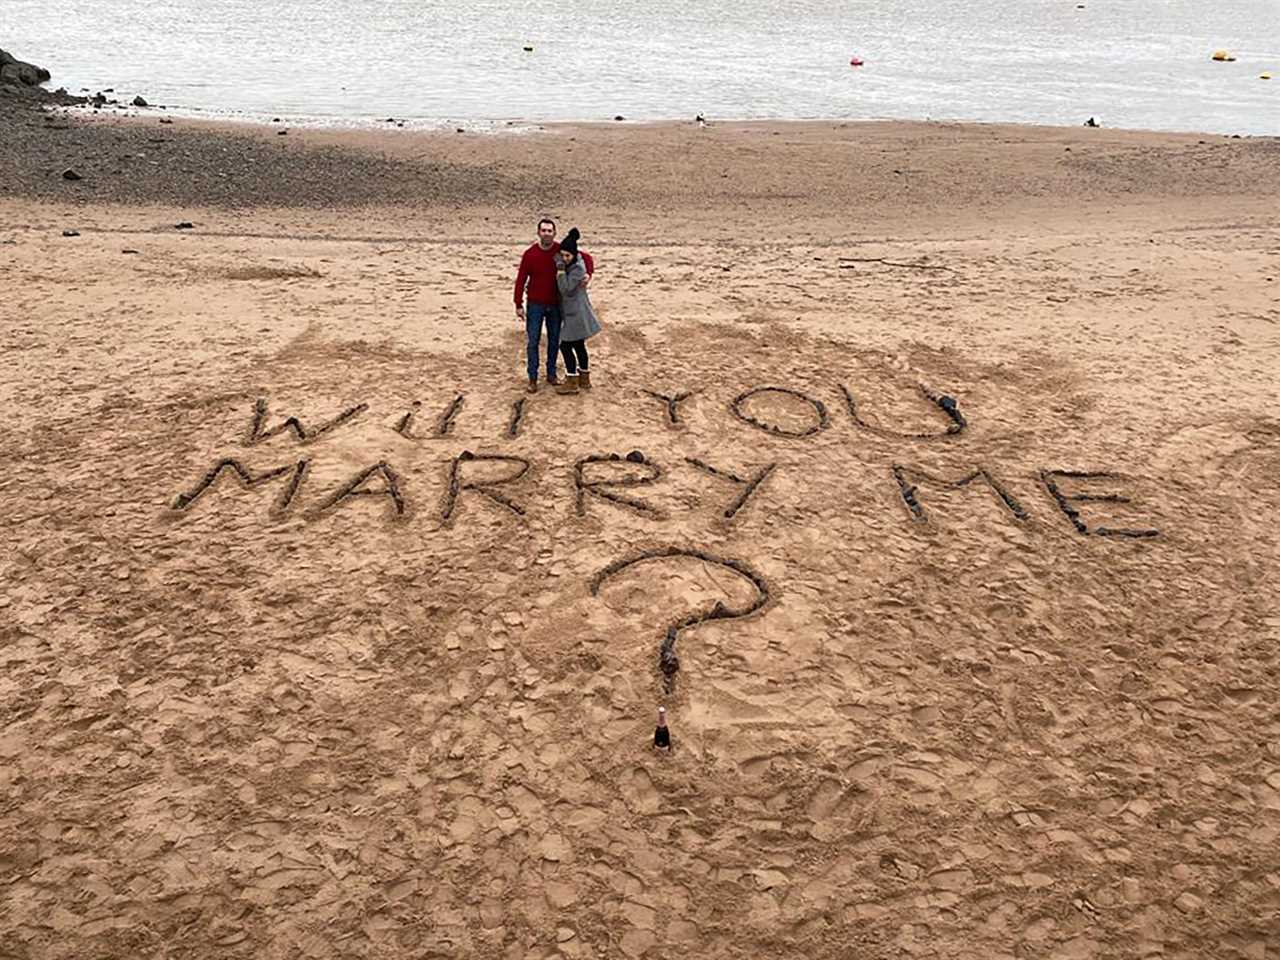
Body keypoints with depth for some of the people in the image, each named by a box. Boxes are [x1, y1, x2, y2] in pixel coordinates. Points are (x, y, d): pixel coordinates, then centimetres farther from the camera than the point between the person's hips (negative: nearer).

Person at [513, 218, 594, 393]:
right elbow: (521, 280, -6)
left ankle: (551, 374, 27)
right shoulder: (529, 254, -11)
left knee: (554, 341, 12)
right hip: (535, 306, -2)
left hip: (555, 305, 2)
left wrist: (589, 273, -21)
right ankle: (532, 378, 10)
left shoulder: (560, 251, -7)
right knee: (533, 342, 1)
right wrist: (518, 305, -8)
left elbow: (586, 257, -1)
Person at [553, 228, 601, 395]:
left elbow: (565, 288, -25)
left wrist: (560, 269, -26)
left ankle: (572, 382, 2)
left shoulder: (578, 268, -20)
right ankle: (584, 379, 27)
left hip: (576, 313, -9)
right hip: (572, 311, 9)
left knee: (566, 345, -4)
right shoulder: (569, 263, 7)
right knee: (578, 345, 16)